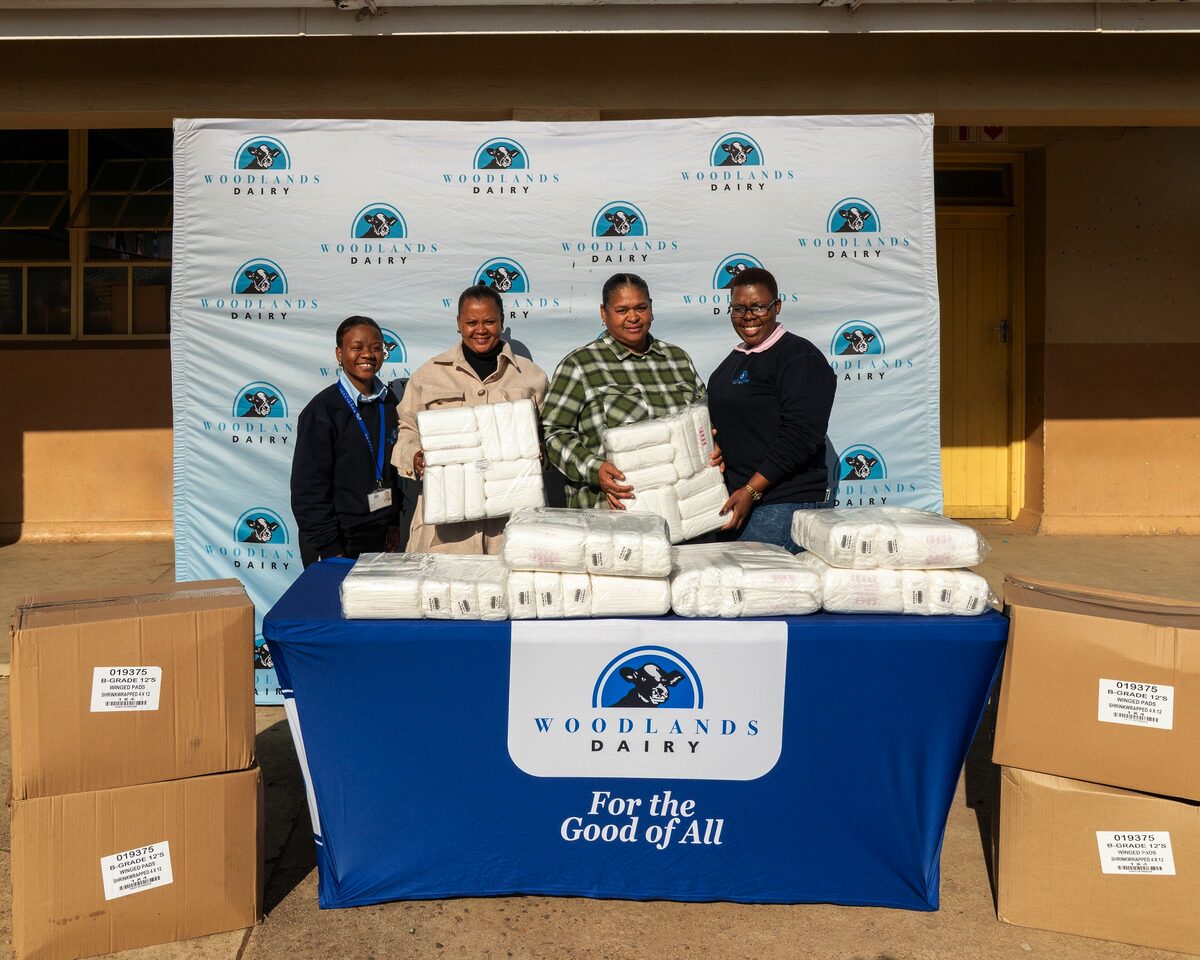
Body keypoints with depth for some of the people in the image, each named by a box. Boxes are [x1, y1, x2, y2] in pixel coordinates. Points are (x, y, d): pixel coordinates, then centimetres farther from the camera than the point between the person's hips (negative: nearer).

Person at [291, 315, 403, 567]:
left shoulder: (387, 402, 6)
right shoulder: (322, 410, -12)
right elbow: (309, 487, -13)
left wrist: (393, 522, 10)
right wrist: (329, 550, -15)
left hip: (379, 536, 6)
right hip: (338, 542, -5)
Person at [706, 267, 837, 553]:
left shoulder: (800, 357, -7)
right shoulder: (733, 361, 20)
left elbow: (802, 435, -16)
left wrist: (751, 490, -19)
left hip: (784, 506, -7)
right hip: (733, 500, 8)